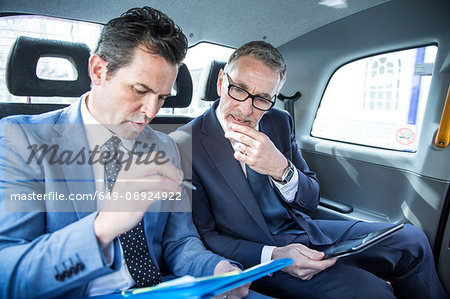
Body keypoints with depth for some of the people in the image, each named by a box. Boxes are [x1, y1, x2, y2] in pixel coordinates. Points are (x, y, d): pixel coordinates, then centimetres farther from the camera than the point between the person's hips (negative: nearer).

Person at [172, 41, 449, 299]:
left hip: (305, 233, 6)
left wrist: (281, 169, -23)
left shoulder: (279, 122, 0)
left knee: (411, 241, 2)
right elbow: (203, 236, -12)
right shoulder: (184, 145, -15)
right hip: (255, 258, -5)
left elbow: (311, 201, 0)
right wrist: (273, 255, -27)